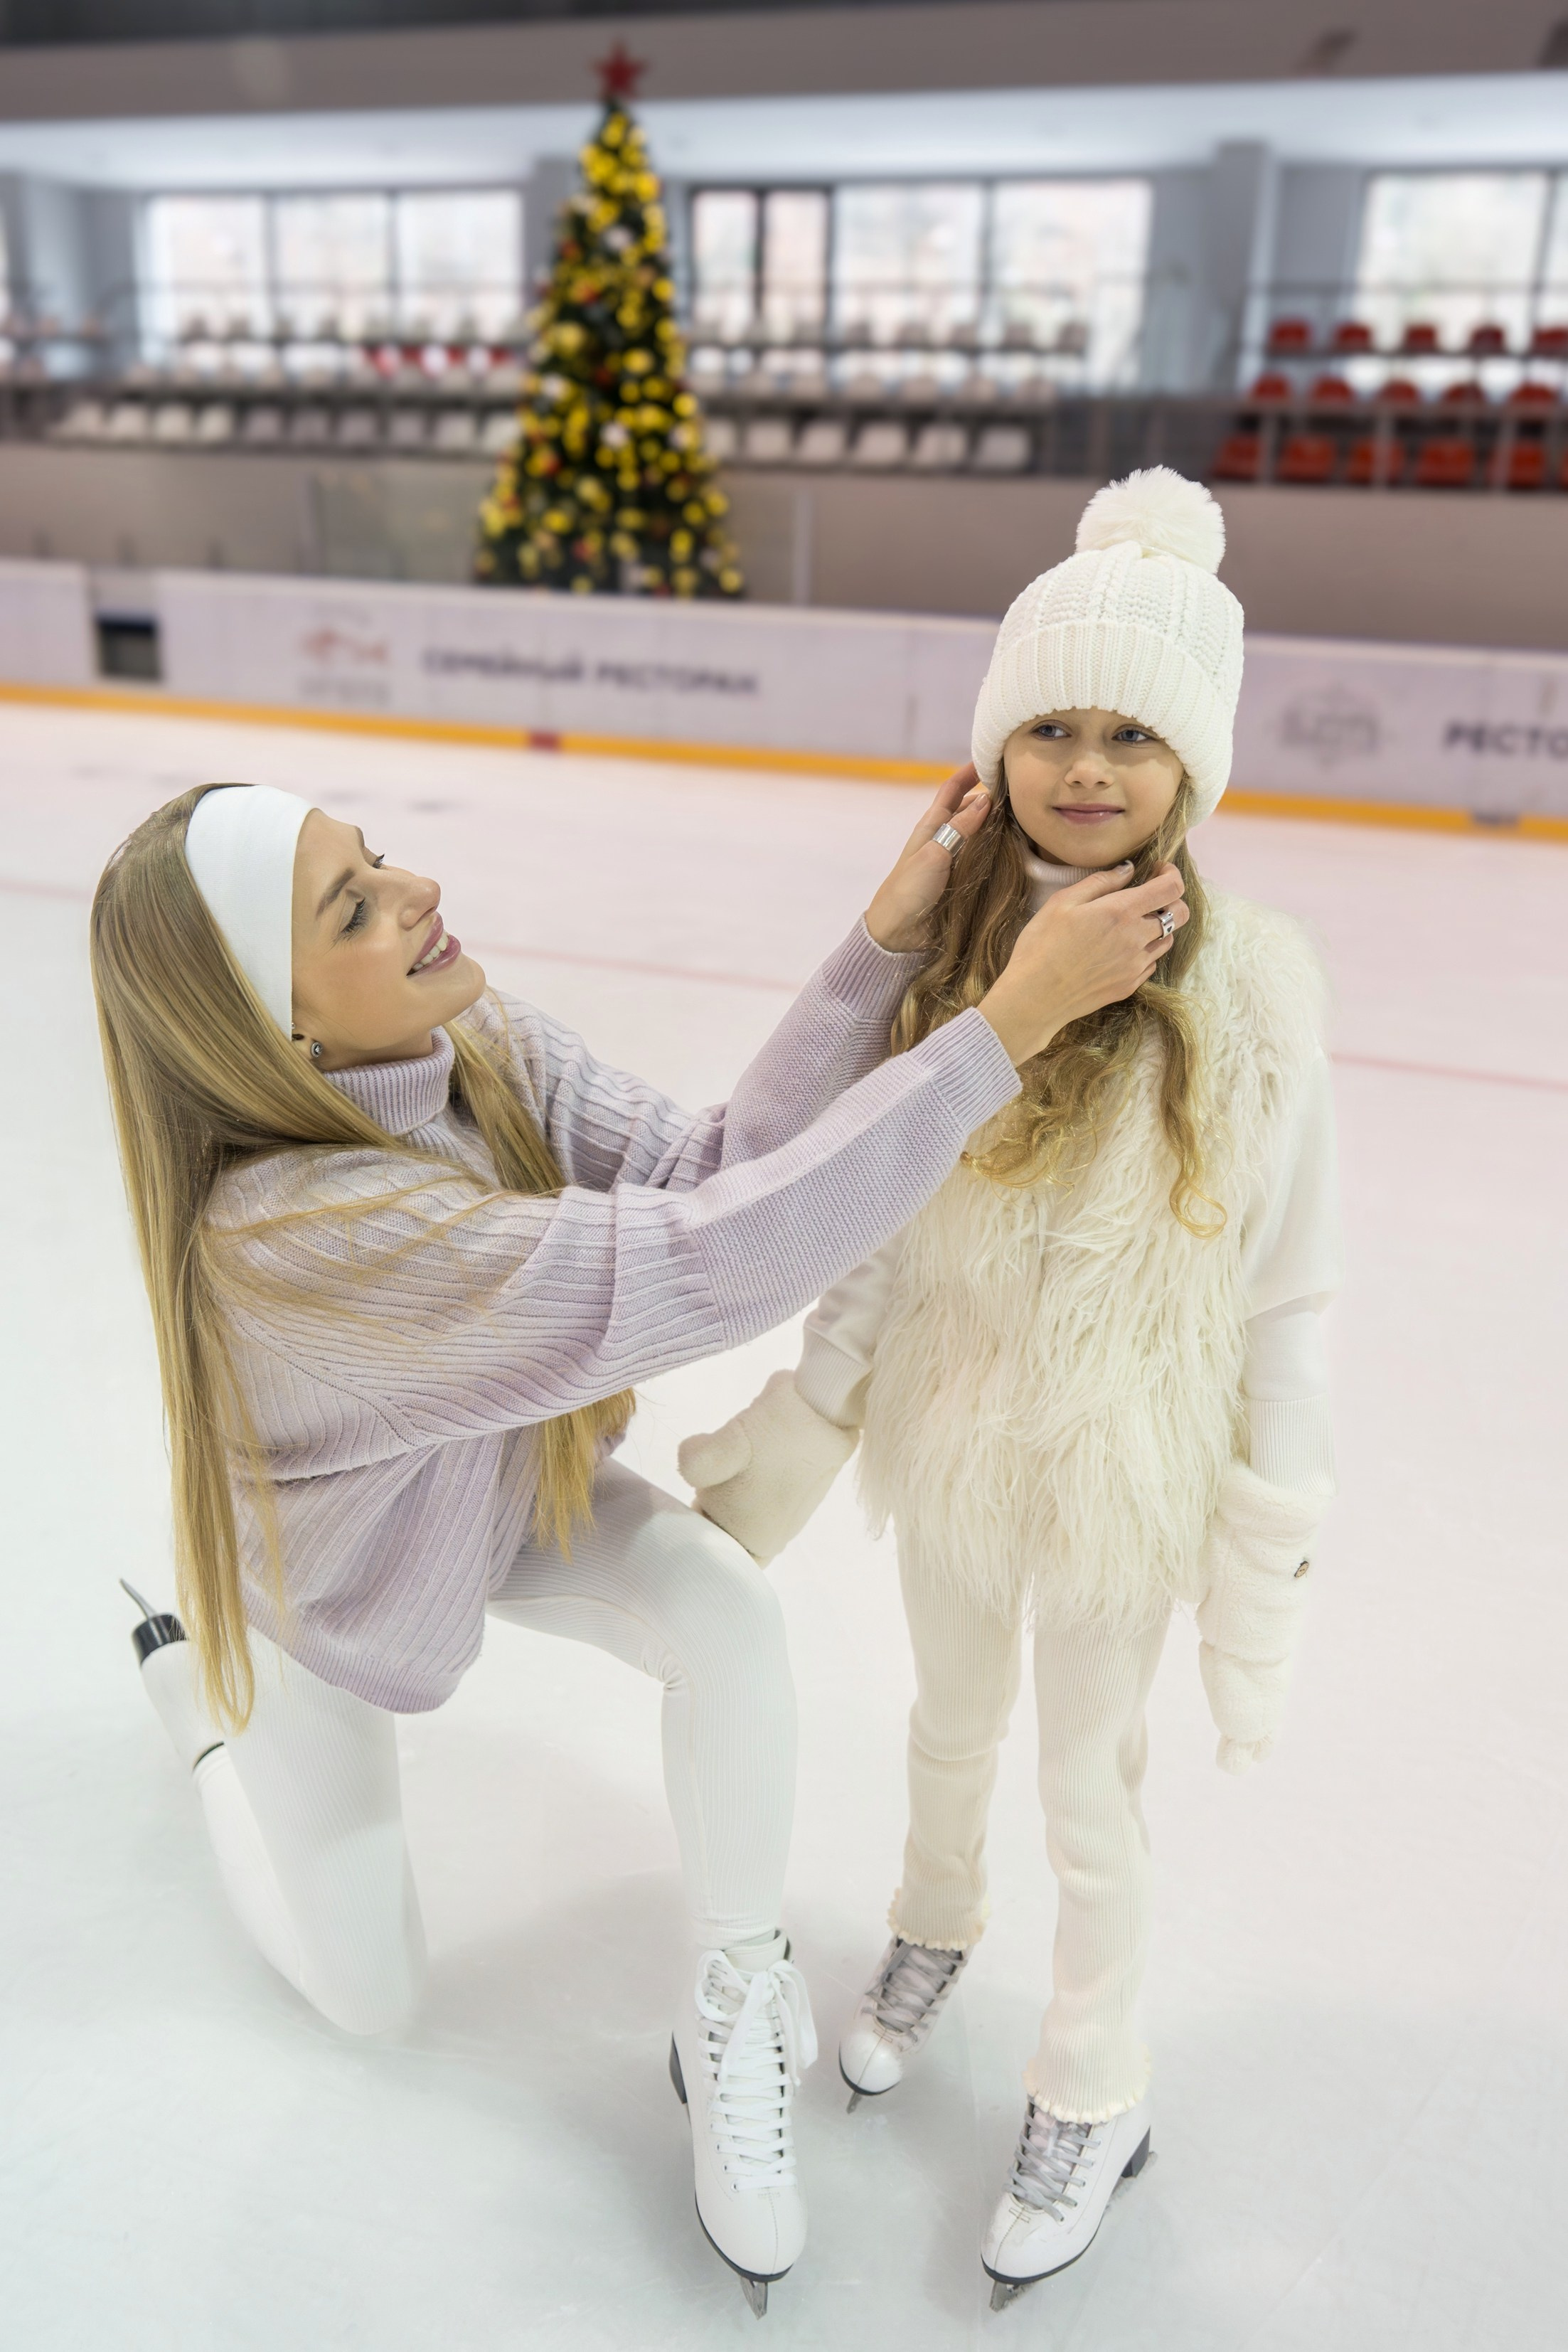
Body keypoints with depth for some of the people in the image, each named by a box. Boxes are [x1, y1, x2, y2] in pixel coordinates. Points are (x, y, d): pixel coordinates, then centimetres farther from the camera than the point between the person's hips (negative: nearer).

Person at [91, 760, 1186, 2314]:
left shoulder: (490, 1051, -24)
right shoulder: (293, 1227, -46)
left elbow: (703, 1171, -29)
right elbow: (707, 1262, -54)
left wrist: (886, 943, -38)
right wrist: (1013, 1018, -53)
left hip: (516, 1486, 5)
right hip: (334, 1583, -4)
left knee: (728, 1610, -25)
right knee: (369, 1994, 14)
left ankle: (738, 2012, 1)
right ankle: (201, 1683, 39)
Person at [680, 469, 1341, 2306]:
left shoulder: (1246, 983, -18)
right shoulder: (950, 947, -9)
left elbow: (1281, 1287, -12)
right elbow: (881, 1224, -1)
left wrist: (1270, 1538, -11)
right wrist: (802, 1430, 4)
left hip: (1121, 1466, -3)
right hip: (948, 1437, 3)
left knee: (1088, 1796, 17)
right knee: (949, 1726, 27)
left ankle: (1093, 2098, 44)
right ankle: (934, 1927, 58)